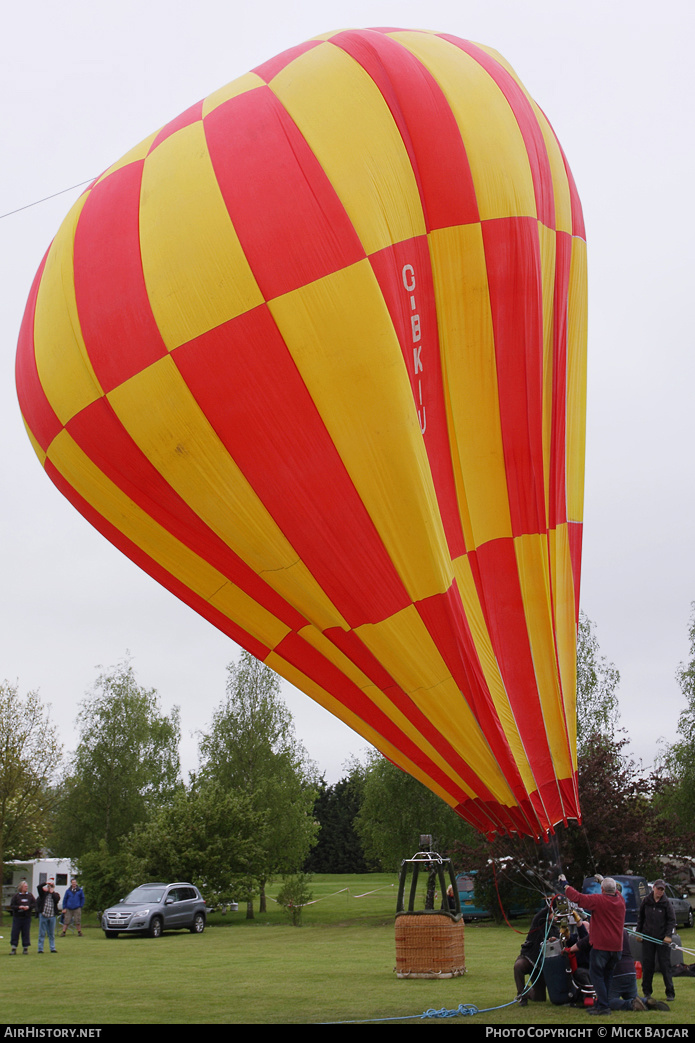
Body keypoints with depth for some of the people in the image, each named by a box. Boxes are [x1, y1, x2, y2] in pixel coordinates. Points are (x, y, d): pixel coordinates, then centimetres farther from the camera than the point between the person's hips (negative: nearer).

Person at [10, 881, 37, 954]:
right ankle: (13, 948, 5)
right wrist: (19, 907, -18)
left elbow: (34, 904, 5)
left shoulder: (30, 895, 7)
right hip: (17, 917, -1)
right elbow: (12, 906, -4)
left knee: (26, 933, 4)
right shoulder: (16, 896, 0)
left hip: (27, 917, 2)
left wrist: (28, 907, -12)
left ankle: (25, 948, 13)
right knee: (15, 932, -2)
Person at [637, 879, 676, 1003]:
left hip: (662, 938, -2)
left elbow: (672, 920, -1)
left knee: (665, 965, -3)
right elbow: (640, 917, 14)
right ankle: (646, 992, 13)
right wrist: (638, 932, 9)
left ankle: (670, 992, 7)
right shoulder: (646, 901, 4)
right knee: (647, 965, 3)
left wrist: (668, 935, -11)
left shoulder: (666, 903, -2)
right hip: (647, 938, 2)